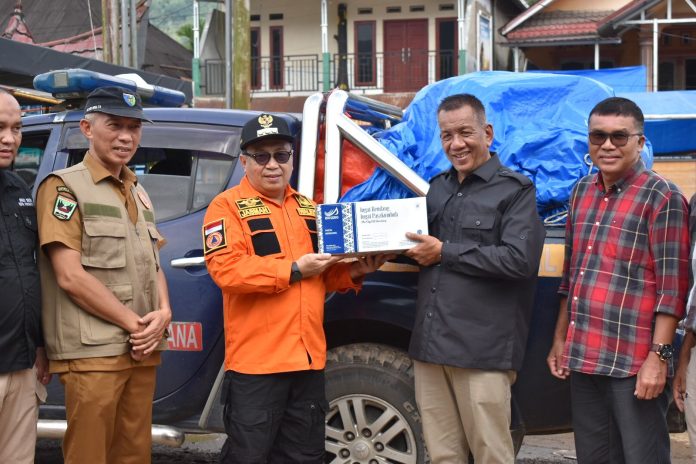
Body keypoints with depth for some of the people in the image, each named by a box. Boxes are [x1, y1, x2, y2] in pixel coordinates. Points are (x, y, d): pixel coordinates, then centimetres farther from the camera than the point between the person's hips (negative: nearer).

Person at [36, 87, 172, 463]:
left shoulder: (137, 192, 18)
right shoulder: (64, 187, -6)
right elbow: (70, 276, -14)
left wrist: (163, 312, -1)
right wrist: (134, 323, -13)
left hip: (142, 350, 7)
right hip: (92, 354, -7)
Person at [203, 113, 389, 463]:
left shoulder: (308, 208, 18)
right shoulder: (228, 206, -4)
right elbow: (226, 270, -19)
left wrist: (352, 272, 2)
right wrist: (293, 269, -17)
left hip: (308, 357, 7)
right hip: (256, 360, -6)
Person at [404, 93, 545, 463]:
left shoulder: (515, 190, -2)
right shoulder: (438, 187, 19)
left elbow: (519, 260, -16)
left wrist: (444, 252, -10)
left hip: (483, 349, -6)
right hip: (430, 344, 6)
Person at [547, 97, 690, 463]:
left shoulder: (661, 197, -7)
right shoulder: (583, 191, 13)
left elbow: (672, 286, -11)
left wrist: (658, 355, -16)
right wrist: (560, 339, 18)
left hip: (633, 363, -6)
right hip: (582, 357, 7)